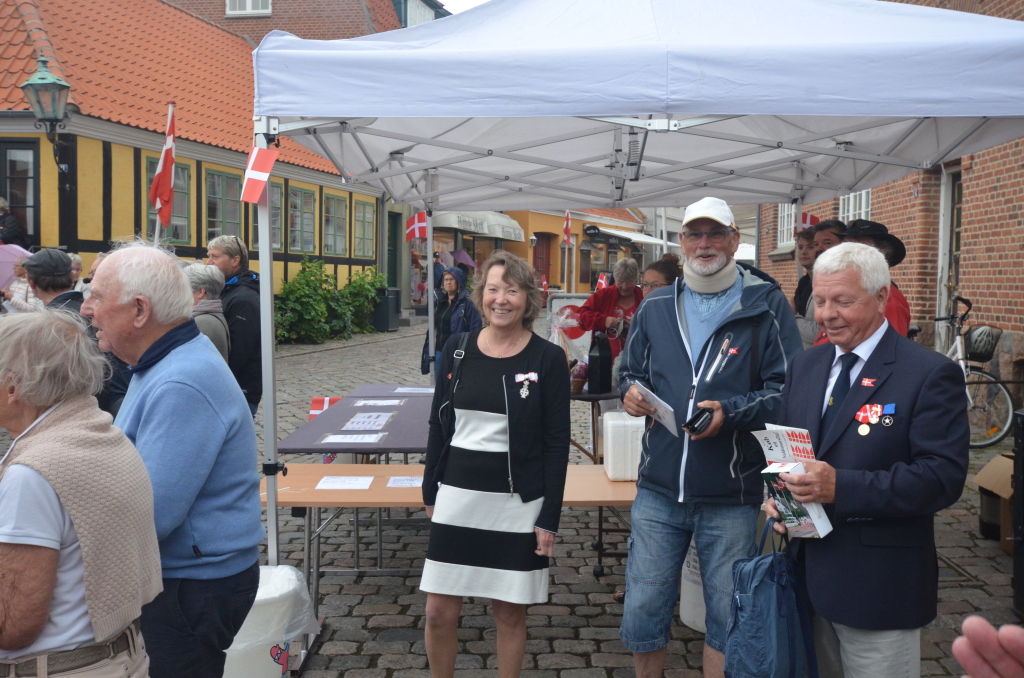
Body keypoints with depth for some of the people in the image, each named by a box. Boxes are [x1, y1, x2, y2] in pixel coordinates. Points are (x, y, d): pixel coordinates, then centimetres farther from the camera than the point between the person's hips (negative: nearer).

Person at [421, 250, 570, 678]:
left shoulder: (547, 358, -6)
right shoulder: (457, 348, 2)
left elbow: (557, 443, -5)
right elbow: (439, 425, 10)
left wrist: (550, 517, -8)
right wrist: (430, 491, 9)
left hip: (518, 503, -2)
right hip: (457, 496, 3)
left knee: (510, 611, 10)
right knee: (439, 611, 7)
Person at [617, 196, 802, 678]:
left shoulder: (767, 305, -3)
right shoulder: (655, 307, 9)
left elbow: (789, 390, -8)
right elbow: (630, 370, 18)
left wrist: (731, 412, -22)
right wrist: (631, 390, -5)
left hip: (731, 498, -3)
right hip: (658, 490, 3)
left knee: (726, 618, 13)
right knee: (642, 612, 11)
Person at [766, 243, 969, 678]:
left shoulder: (930, 375, -11)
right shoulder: (804, 367, 10)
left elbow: (943, 477, -18)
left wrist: (841, 487, -27)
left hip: (879, 582, -5)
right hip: (806, 572, 6)